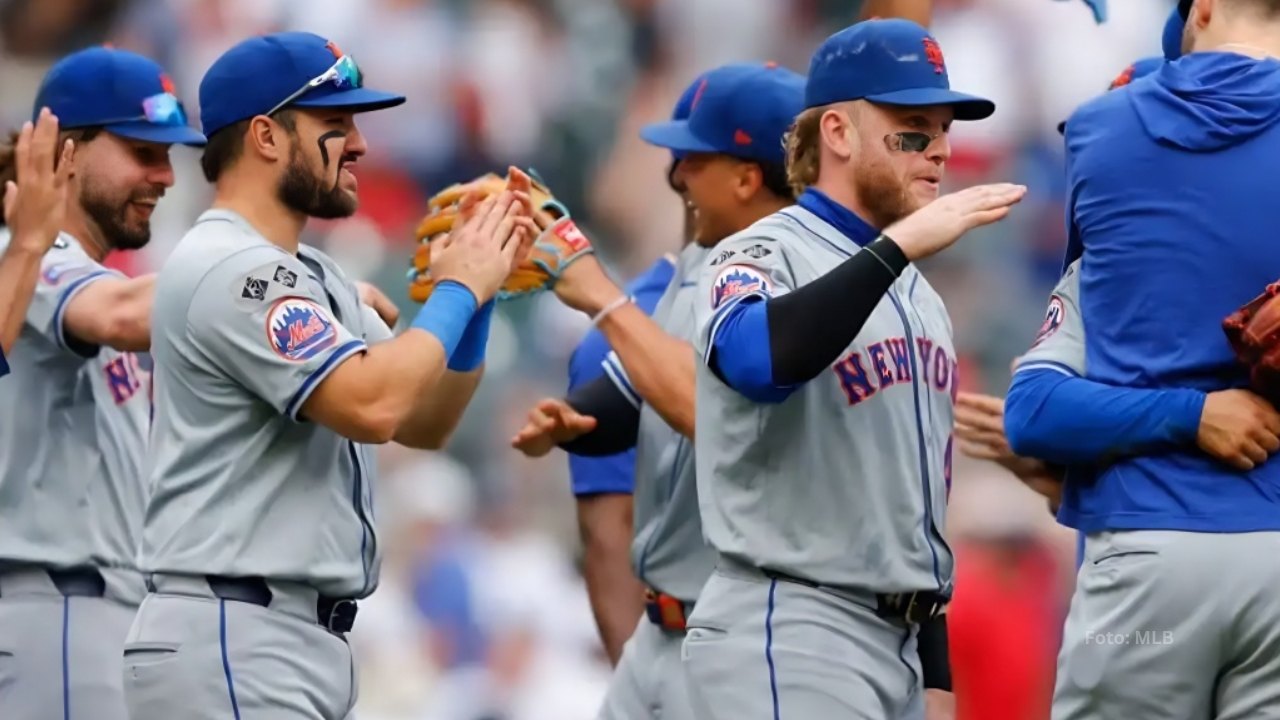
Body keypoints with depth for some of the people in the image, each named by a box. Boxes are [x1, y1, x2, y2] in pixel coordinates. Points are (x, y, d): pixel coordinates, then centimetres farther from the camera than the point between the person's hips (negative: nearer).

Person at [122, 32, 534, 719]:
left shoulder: (313, 276, 19)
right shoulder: (228, 270, -13)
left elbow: (426, 422, 17)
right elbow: (372, 406, -23)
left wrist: (478, 275, 5)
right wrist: (458, 288, -9)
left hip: (304, 636, 10)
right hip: (233, 639, -10)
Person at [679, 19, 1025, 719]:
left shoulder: (918, 292, 20)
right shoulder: (763, 258, -7)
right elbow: (757, 358, -33)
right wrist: (900, 243, -31)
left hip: (897, 641, 9)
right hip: (788, 636, -9)